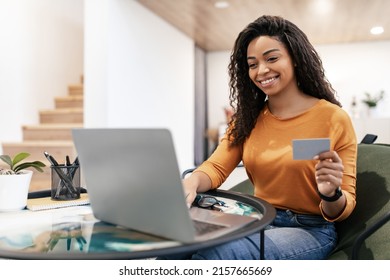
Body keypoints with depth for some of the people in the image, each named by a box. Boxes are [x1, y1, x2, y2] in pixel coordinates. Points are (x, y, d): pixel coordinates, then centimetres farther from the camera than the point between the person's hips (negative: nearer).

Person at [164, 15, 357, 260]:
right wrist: (192, 183, -27)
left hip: (310, 230, -3)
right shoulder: (248, 118, 5)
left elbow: (344, 207, -7)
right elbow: (216, 167, -5)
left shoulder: (334, 118, -10)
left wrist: (331, 194, -31)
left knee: (216, 254, -30)